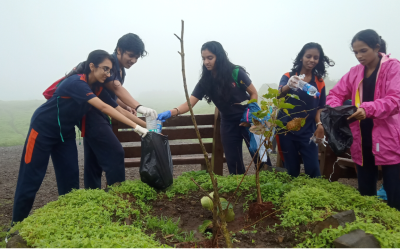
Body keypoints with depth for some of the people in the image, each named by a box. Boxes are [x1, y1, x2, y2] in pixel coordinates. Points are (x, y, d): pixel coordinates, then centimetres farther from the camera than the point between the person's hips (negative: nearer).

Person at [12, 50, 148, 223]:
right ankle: (16, 226, 16)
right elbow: (104, 108, -38)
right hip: (43, 129, -7)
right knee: (31, 179, 0)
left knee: (70, 177, 3)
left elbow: (117, 108, -6)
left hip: (65, 132, 7)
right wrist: (136, 127, -41)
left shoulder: (98, 87, -5)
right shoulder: (76, 82, -29)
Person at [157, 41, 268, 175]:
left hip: (247, 121, -3)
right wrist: (171, 112, -30)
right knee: (234, 164, 6)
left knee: (259, 158, 0)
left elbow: (253, 93, -3)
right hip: (228, 124, 3)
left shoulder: (236, 72, -13)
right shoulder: (205, 81, -5)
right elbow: (189, 103, -13)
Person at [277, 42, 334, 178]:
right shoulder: (288, 76, -1)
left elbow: (320, 107, 11)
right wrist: (289, 86, -43)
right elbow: (279, 94, -20)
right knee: (292, 170, 5)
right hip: (287, 131, -1)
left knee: (313, 168, -5)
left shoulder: (319, 82, 6)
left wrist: (319, 124, -9)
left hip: (308, 131, 2)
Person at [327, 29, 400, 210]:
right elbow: (336, 93, 6)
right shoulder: (355, 72, 10)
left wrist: (368, 109, -34)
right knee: (365, 193, 15)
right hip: (362, 141, 5)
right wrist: (334, 109, -16)